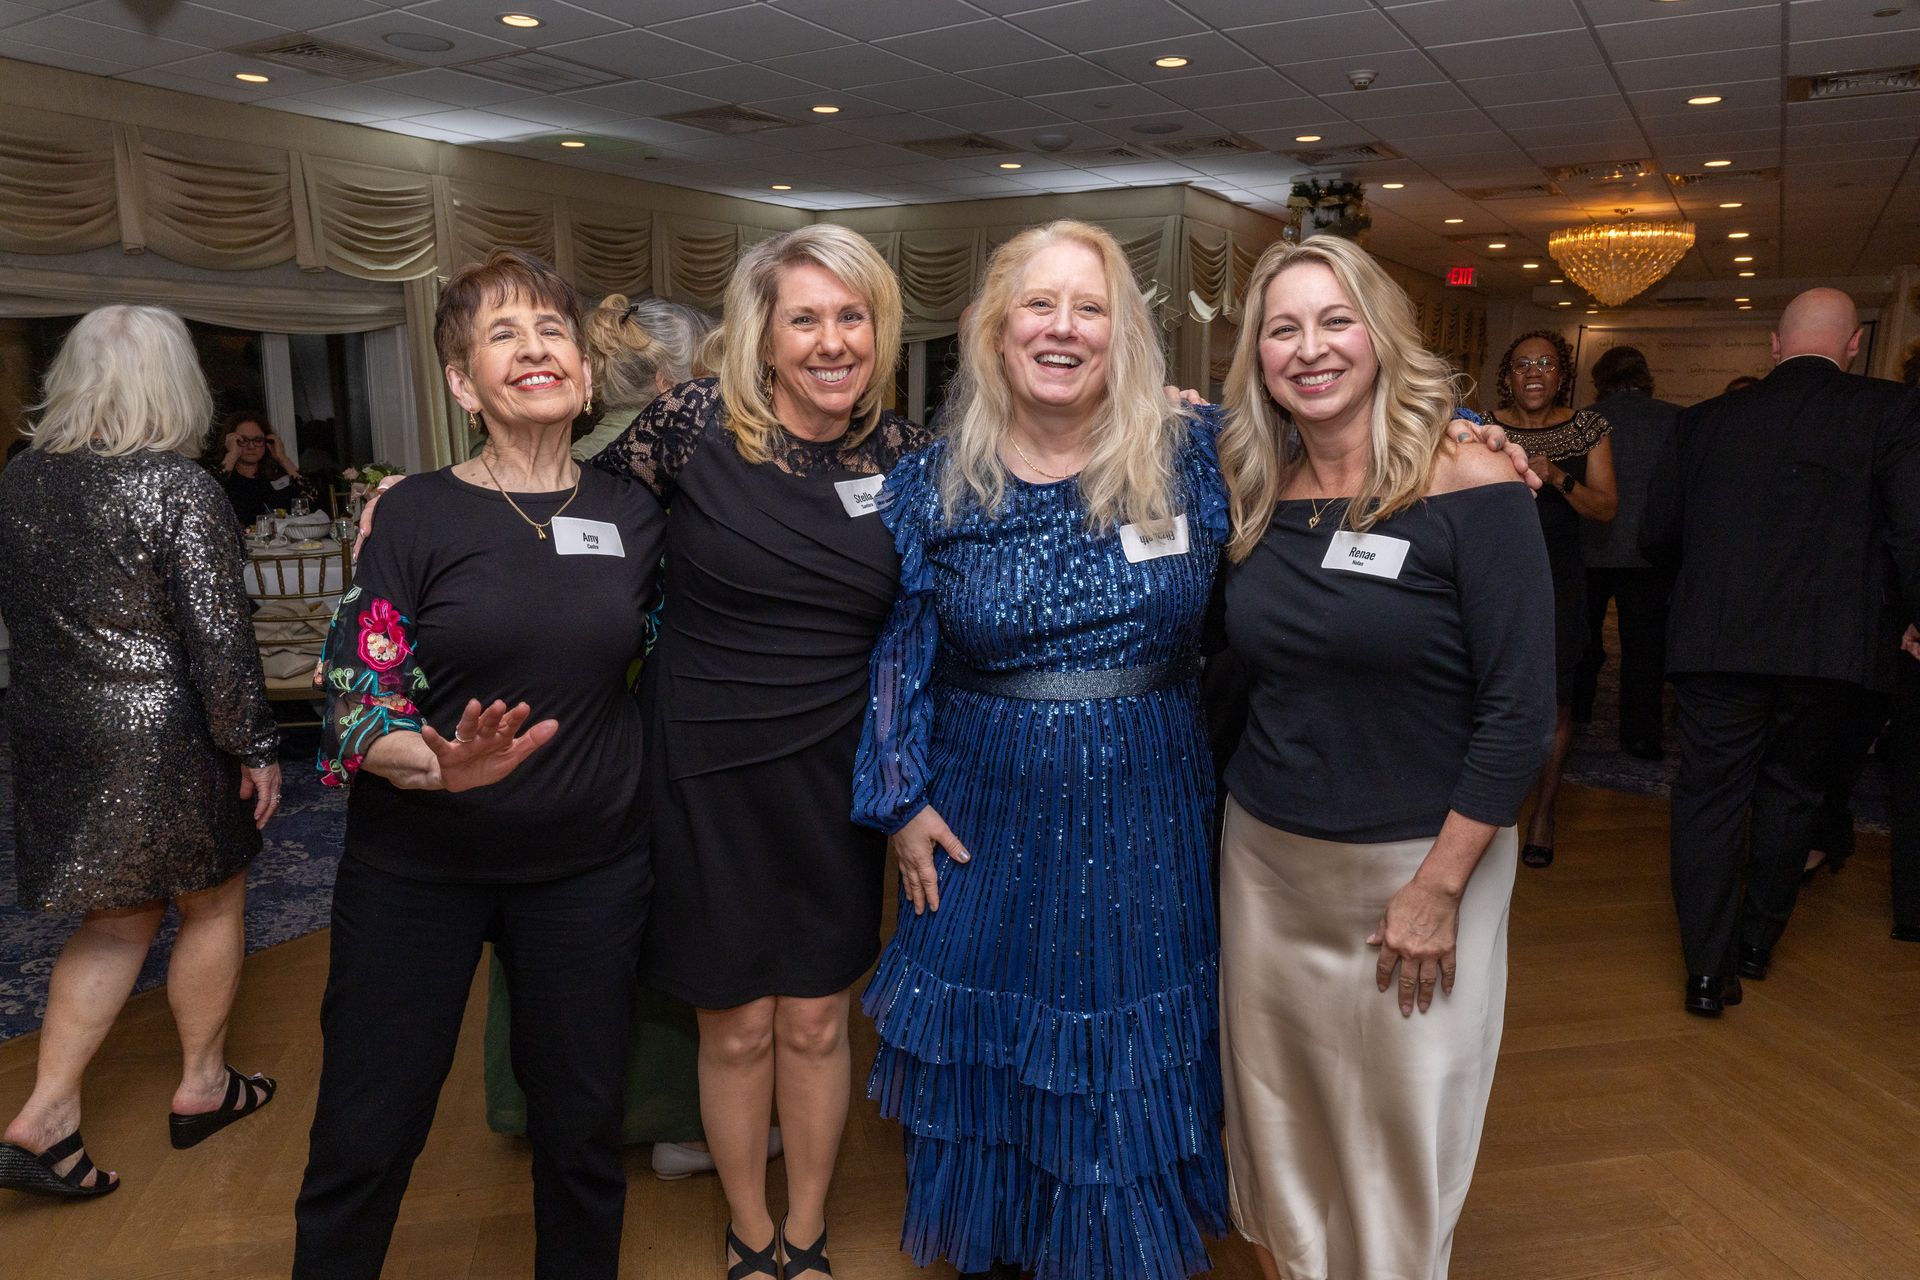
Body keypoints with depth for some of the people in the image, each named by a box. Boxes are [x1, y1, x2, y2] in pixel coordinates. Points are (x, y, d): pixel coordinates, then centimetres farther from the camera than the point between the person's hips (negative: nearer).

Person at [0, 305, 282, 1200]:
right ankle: (203, 1088, 30)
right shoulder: (178, 488, -18)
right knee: (212, 905, 15)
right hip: (165, 741, -6)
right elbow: (220, 640, -19)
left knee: (118, 919, 19)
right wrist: (255, 748, -11)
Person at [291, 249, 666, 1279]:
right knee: (362, 1142, 9)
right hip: (416, 868, -2)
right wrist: (440, 764, -29)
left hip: (589, 867, 2)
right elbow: (355, 704, -10)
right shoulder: (415, 513, -6)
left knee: (582, 1127, 15)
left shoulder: (633, 515, 2)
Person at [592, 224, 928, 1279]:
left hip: (832, 777, 2)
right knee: (736, 1030, 13)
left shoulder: (904, 452, -2)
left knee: (815, 1023, 14)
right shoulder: (694, 421, -10)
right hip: (705, 772, -2)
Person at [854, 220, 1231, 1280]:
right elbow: (895, 651, 2)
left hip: (1144, 822, 0)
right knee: (987, 1053, 14)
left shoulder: (1190, 459, -6)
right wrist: (899, 799, 0)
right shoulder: (935, 482, -3)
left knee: (1132, 1067, 15)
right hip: (986, 823, 0)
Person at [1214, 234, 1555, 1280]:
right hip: (1263, 854, 4)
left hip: (1418, 860, -4)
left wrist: (1439, 886, -16)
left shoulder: (1470, 490, -13)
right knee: (1275, 1114, 19)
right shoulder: (1254, 495, 1)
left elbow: (1520, 710, -14)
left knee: (1400, 1133, 13)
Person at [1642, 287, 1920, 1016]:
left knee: (1710, 797, 9)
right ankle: (1756, 942, 32)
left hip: (1715, 645, 0)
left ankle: (1708, 970, 9)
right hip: (1832, 648, 0)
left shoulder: (1706, 421, 4)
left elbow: (1656, 538, 8)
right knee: (1791, 793, 19)